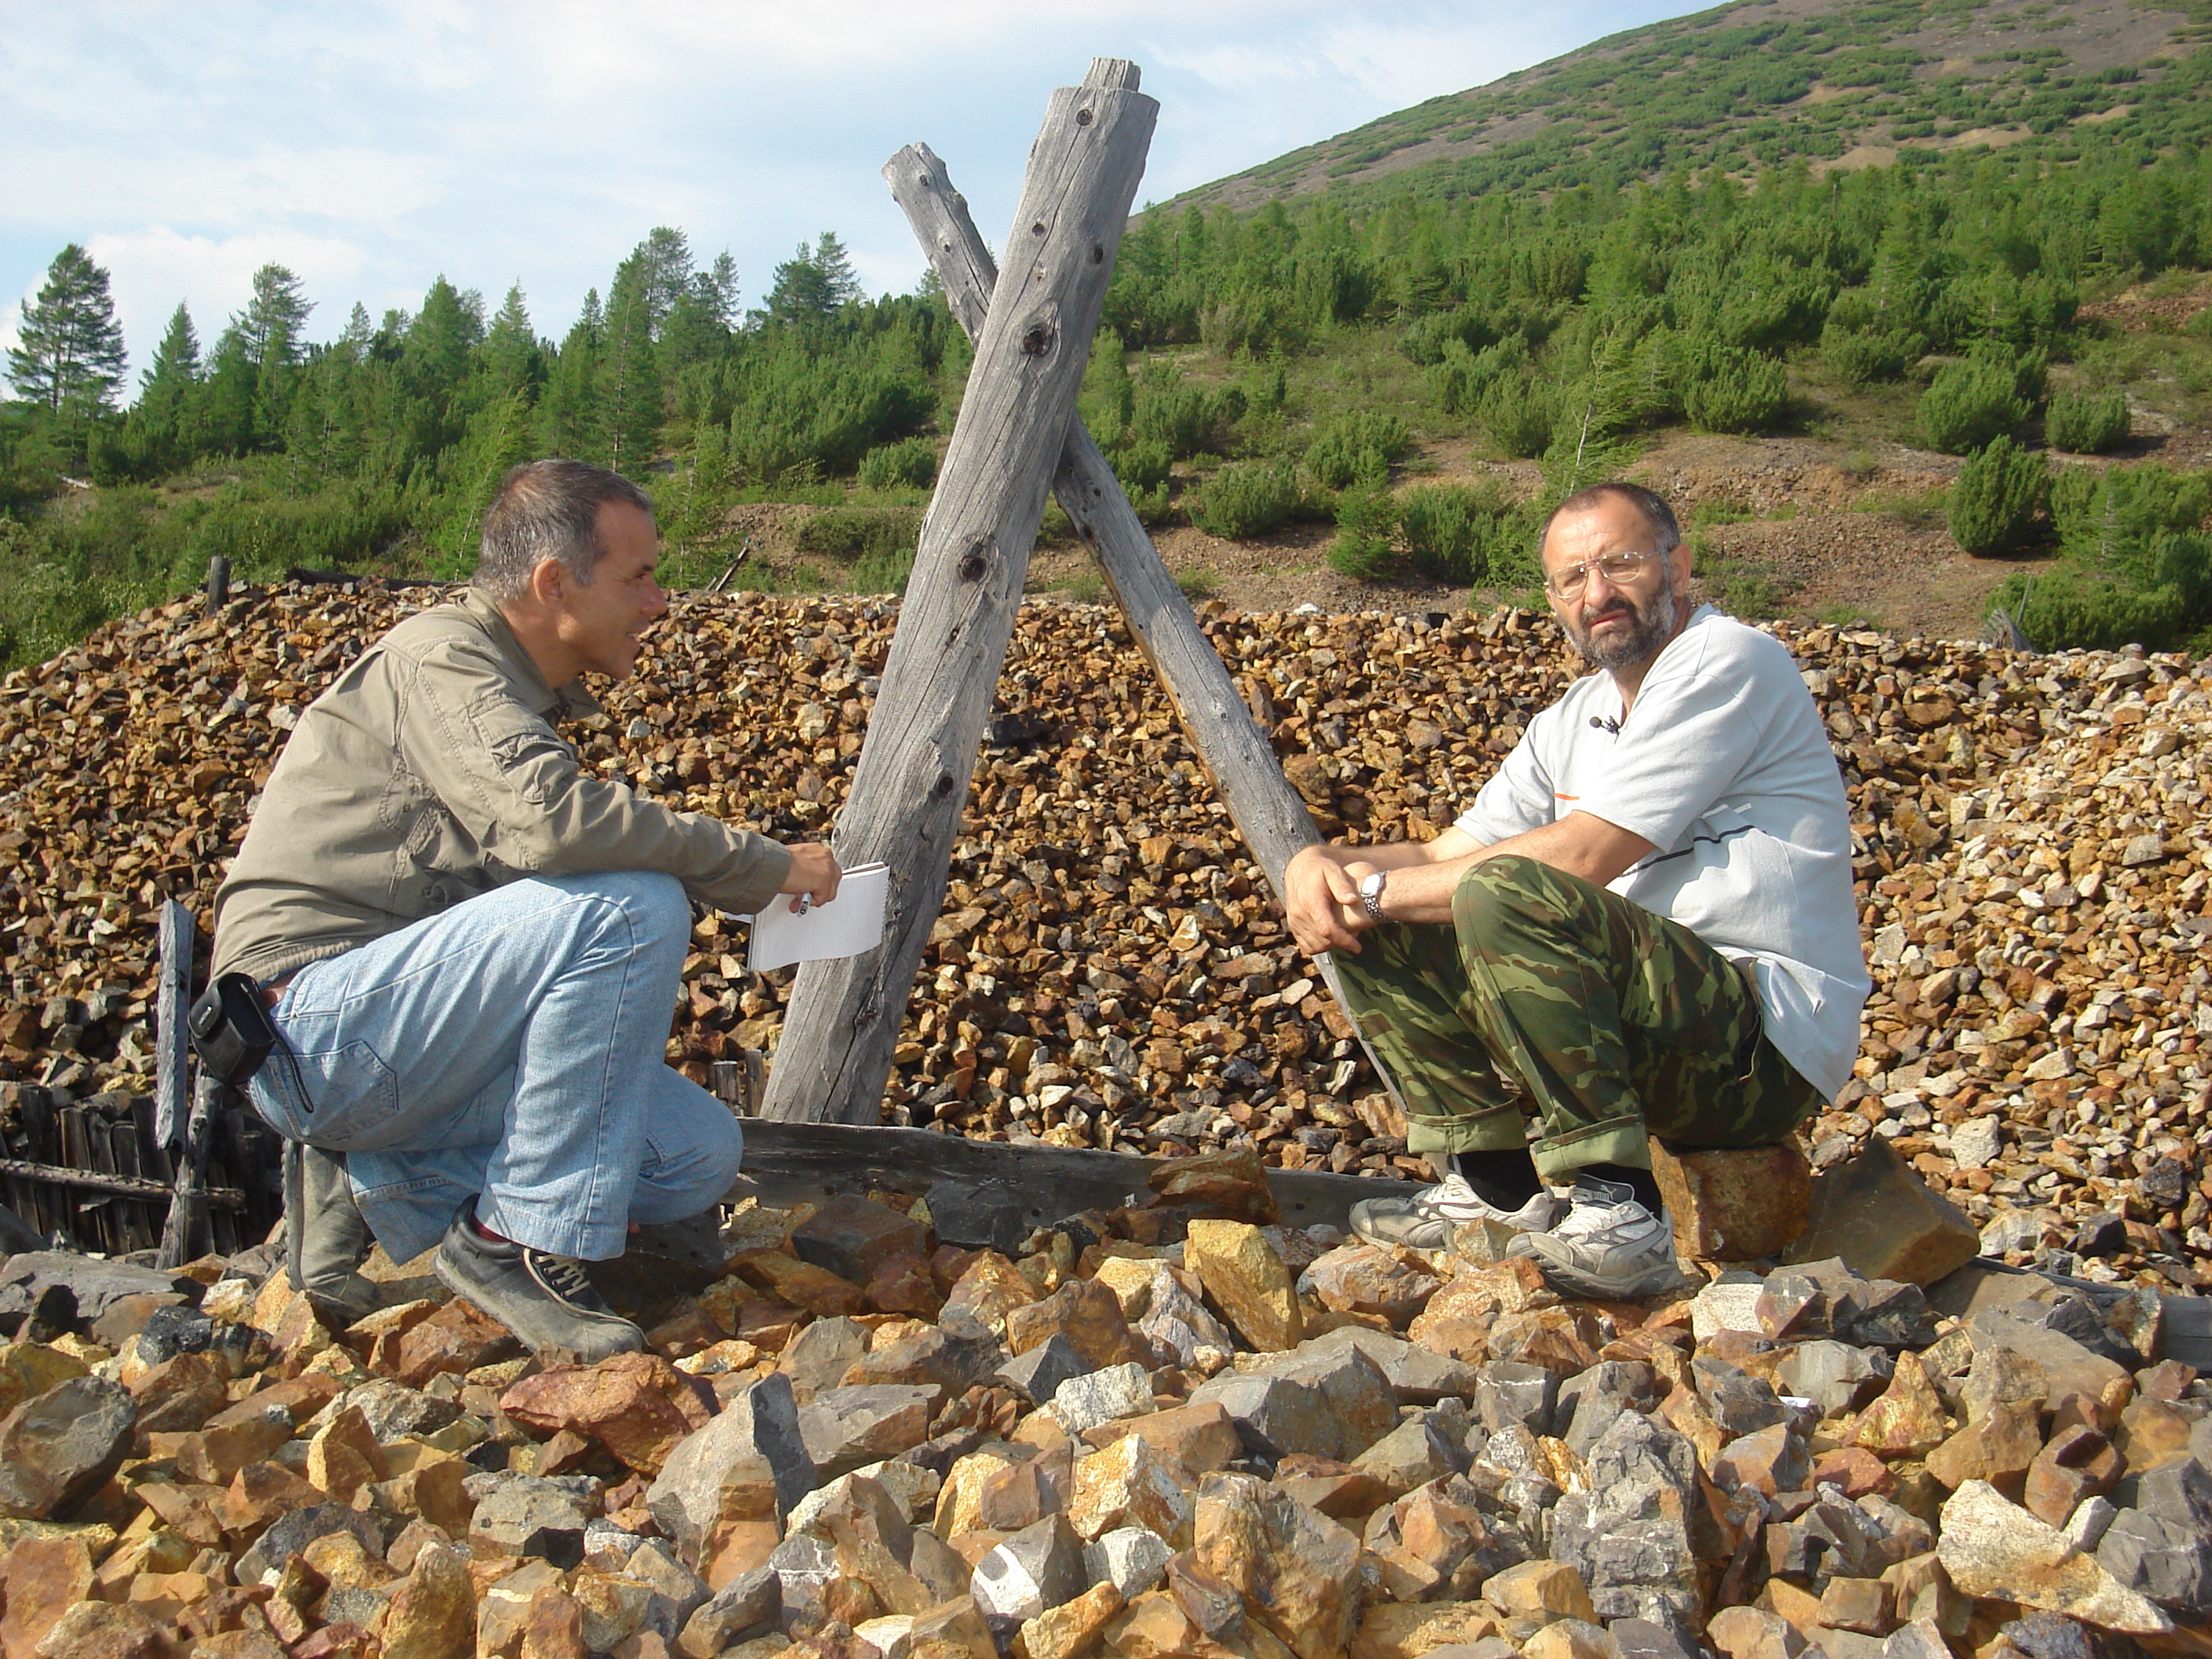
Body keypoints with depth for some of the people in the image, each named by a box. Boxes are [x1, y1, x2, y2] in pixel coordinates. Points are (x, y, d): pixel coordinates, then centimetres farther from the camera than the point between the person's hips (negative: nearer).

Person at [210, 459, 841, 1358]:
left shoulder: (523, 692, 19)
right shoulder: (440, 658, -12)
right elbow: (546, 819, -30)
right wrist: (765, 864, -22)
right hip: (318, 1026, -9)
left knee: (698, 1155, -3)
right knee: (631, 906, -27)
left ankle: (378, 1187, 5)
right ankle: (517, 1241, -18)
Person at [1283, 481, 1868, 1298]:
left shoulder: (1728, 662, -9)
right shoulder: (1574, 720, 18)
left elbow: (1583, 856, -18)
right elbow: (1446, 855, 15)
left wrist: (1381, 888, -13)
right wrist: (1323, 864, -6)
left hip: (1769, 1040, -9)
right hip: (1650, 1018, 9)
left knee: (1507, 895, -31)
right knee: (1371, 928, 3)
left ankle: (1618, 1213, -28)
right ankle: (1499, 1187, 0)